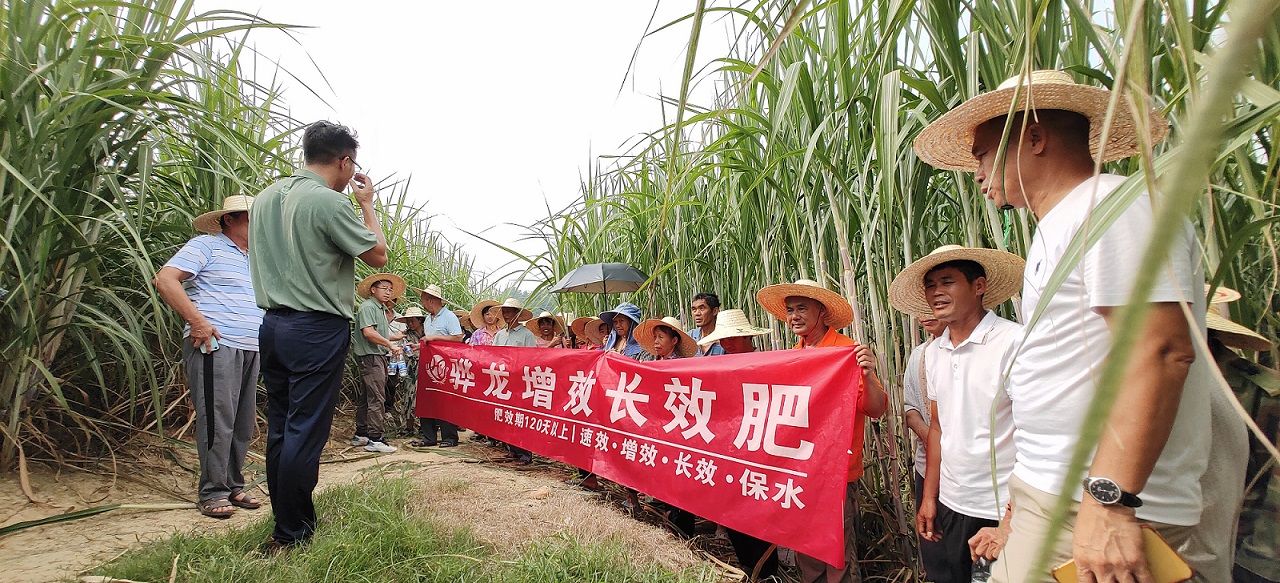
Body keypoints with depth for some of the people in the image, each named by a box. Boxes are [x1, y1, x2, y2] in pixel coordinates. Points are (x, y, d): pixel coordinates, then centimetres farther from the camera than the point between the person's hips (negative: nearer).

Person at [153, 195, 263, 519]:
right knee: (218, 420, -9)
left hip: (250, 349, 8)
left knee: (244, 423, 10)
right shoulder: (206, 246, 0)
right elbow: (165, 279, -12)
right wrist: (197, 321, -17)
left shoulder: (253, 260, 24)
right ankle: (212, 493, 0)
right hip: (215, 346, -8)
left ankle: (233, 487, 19)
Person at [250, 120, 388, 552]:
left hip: (273, 323, 8)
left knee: (280, 429, 13)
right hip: (318, 329, -8)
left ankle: (286, 520, 23)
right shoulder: (330, 201, -14)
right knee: (305, 432, -2)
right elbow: (378, 255, -7)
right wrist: (367, 203, 6)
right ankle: (291, 534, 6)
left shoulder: (266, 198, 10)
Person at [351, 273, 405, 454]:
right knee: (376, 398, -11)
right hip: (370, 357, -10)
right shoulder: (367, 307, -9)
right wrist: (390, 344, -17)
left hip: (379, 357, 10)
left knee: (365, 397, 15)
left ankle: (361, 435, 23)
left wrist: (395, 338, 16)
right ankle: (375, 439, -10)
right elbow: (368, 332, -21)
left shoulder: (381, 309, 22)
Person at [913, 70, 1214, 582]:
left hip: (1097, 509, -9)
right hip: (1051, 493, 9)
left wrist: (1108, 500, -26)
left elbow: (1159, 351, -21)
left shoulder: (1112, 206, -10)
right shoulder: (1061, 231, 20)